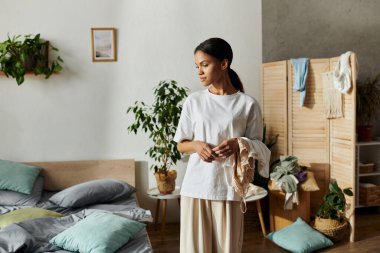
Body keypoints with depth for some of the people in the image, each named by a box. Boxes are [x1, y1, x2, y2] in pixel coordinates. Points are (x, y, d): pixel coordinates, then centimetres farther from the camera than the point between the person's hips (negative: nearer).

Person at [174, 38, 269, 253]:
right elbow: (181, 145, 9)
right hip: (195, 187, 2)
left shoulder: (248, 104, -2)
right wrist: (196, 145, -12)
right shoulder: (193, 101, 3)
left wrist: (238, 145, -18)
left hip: (228, 189, -1)